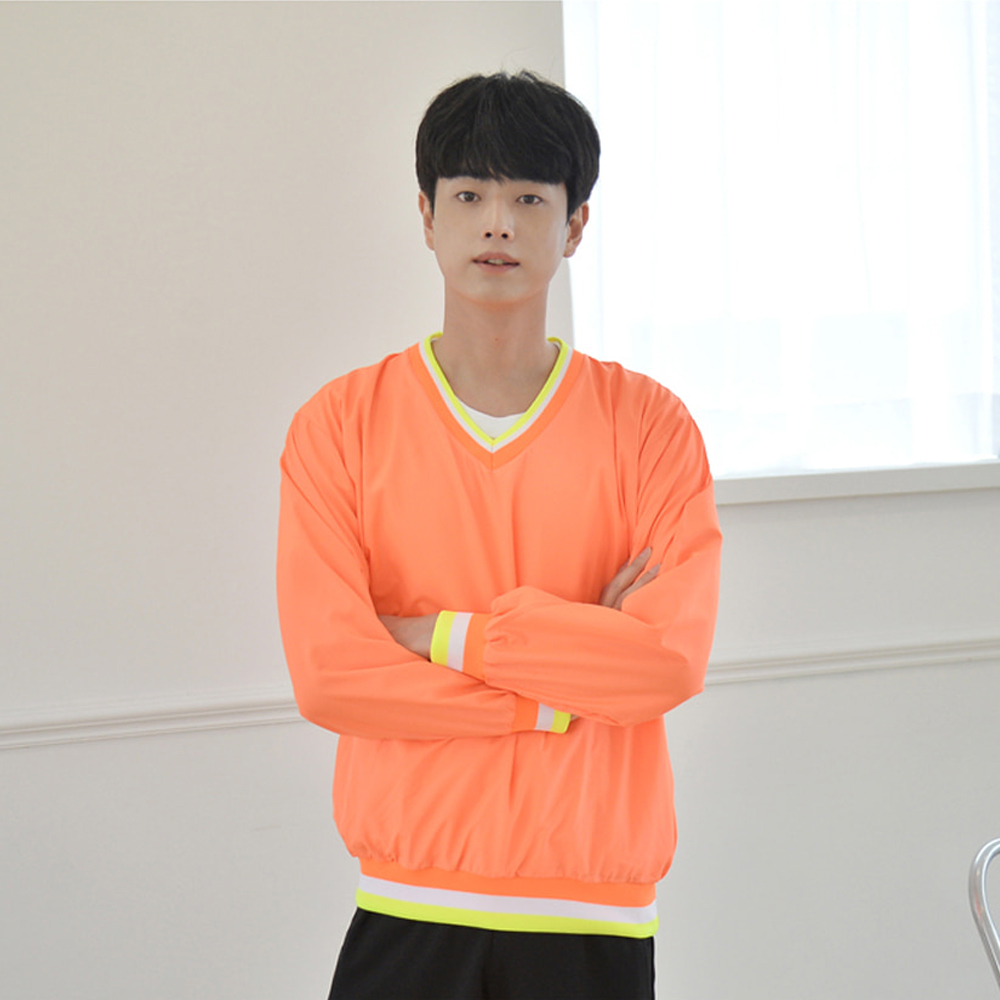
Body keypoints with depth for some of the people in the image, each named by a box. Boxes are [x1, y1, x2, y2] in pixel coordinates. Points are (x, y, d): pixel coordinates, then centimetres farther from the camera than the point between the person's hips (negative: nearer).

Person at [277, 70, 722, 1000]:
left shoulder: (647, 423, 2)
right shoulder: (339, 424, 1)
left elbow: (673, 658, -11)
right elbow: (329, 674, -10)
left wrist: (443, 633, -11)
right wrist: (569, 690, -10)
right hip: (407, 909, 0)